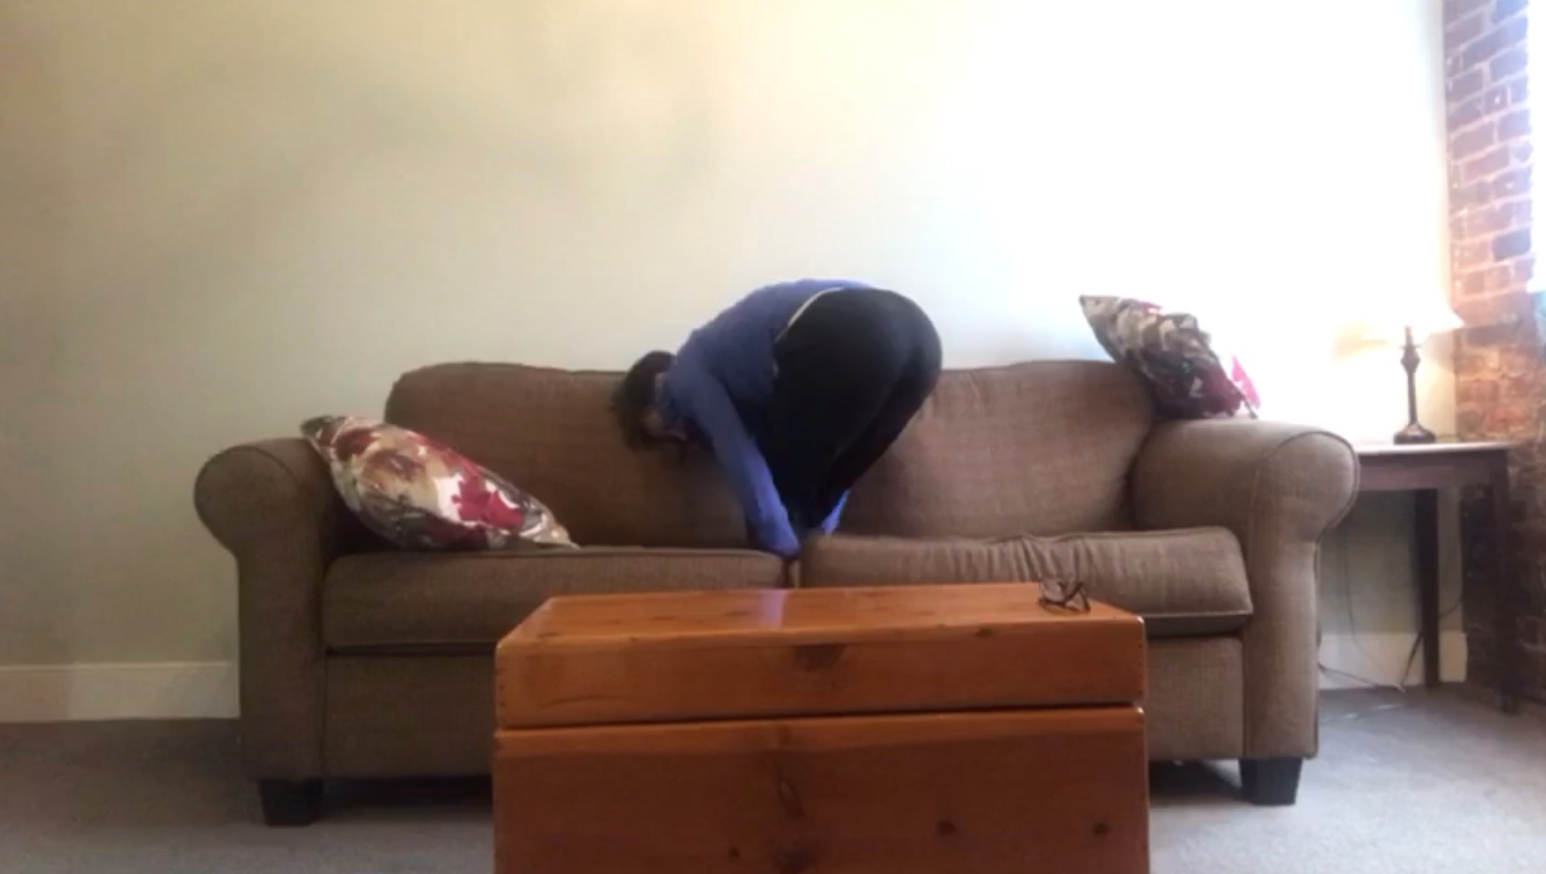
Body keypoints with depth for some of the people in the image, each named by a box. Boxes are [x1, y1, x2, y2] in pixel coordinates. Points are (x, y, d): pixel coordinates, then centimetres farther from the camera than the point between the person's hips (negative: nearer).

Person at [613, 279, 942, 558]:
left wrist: (781, 545, 6)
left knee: (778, 476, 9)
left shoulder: (687, 373, 18)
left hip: (845, 337, -9)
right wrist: (819, 525, 34)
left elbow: (738, 454, 4)